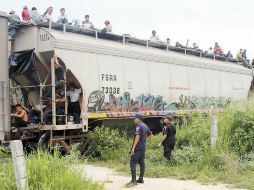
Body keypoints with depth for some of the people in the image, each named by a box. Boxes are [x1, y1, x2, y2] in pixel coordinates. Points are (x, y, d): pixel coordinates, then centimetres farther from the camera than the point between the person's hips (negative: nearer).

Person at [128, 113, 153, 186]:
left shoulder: (138, 126, -15)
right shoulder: (145, 126, 12)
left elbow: (137, 137, -23)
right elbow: (150, 135, 22)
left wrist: (133, 147, -22)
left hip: (137, 147, -9)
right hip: (143, 147, 9)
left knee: (133, 163, -8)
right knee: (141, 163, 12)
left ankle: (133, 180, -11)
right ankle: (141, 179, 16)